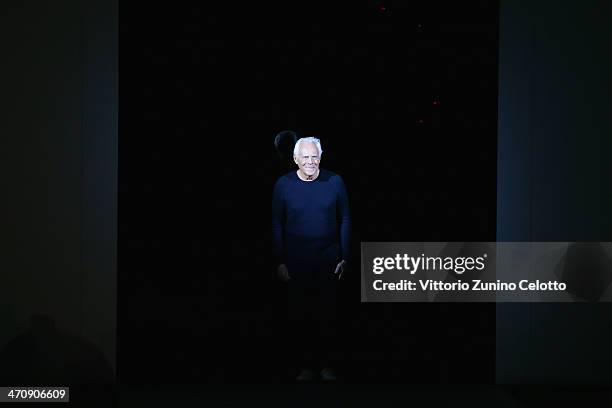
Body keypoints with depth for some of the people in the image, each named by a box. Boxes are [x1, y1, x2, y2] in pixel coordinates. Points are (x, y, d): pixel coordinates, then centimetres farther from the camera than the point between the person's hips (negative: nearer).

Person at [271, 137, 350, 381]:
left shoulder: (335, 182, -4)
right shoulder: (283, 185, -4)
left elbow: (344, 221, 2)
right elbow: (277, 225, 2)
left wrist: (344, 257, 0)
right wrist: (280, 262, -1)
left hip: (328, 261, 0)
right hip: (296, 263, 0)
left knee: (327, 315, 8)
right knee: (298, 316, 5)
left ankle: (325, 364, 23)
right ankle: (308, 365, 19)